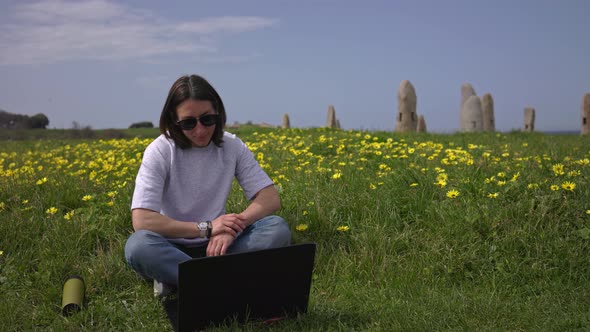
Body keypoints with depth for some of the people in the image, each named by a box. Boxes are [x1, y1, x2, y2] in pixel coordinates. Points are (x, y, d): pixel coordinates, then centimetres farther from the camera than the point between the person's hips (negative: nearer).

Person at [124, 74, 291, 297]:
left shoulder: (233, 147, -4)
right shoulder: (160, 152, -14)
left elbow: (271, 199, -8)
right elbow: (141, 221, -23)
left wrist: (233, 227, -25)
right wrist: (207, 227, -25)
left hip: (216, 245, 3)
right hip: (173, 248, -2)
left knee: (278, 229, -23)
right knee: (137, 246, -36)